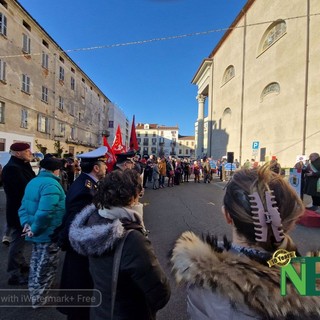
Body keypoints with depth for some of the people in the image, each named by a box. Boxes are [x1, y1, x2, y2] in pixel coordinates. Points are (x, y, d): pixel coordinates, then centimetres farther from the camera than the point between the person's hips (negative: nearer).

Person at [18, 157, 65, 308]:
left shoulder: (32, 182, 7)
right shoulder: (51, 184, -23)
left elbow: (23, 207, 8)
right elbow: (45, 212, -32)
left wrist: (26, 224, -1)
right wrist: (35, 229, -19)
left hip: (38, 233, 9)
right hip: (49, 233, -9)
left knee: (37, 263, 27)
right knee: (46, 267, 11)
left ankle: (34, 292, 46)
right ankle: (38, 299, 28)